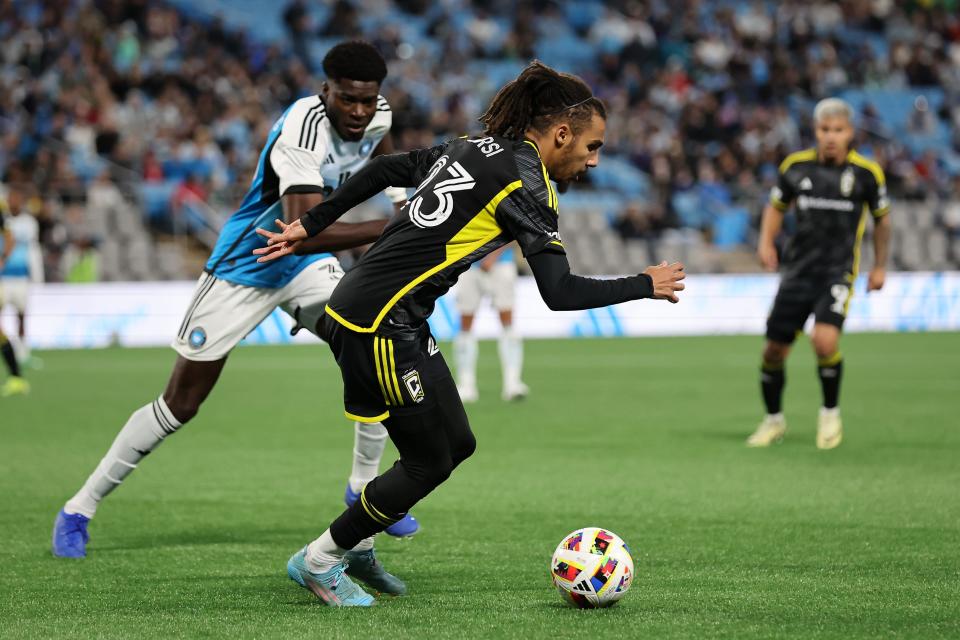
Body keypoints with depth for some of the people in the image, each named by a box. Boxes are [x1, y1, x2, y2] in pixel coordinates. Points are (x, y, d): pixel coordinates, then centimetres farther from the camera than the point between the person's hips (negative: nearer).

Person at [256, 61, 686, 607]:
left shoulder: (471, 149, 14)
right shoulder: (526, 181, -12)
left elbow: (382, 170, 20)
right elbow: (560, 293, -17)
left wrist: (311, 226, 26)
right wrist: (646, 286, -5)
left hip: (356, 308, 9)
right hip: (383, 324, -9)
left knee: (457, 443, 13)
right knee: (430, 463, 2)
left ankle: (355, 547, 21)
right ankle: (319, 560, 14)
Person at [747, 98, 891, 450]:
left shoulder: (867, 172, -4)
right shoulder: (796, 166, 1)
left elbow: (881, 218, 11)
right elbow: (776, 206, 16)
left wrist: (880, 266, 15)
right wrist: (766, 242, -1)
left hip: (839, 271, -3)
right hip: (798, 271, 3)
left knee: (825, 341, -24)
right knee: (774, 351, 2)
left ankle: (830, 413, 2)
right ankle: (773, 420, 27)